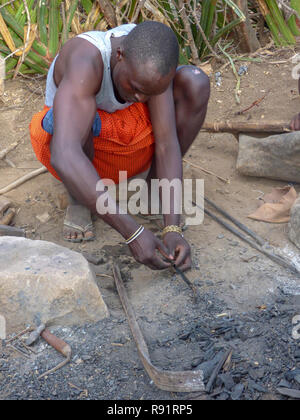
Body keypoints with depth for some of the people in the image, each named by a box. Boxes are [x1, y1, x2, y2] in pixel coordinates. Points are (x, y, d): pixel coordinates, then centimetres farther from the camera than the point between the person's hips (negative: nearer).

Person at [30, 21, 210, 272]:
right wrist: (133, 233, -51)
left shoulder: (153, 55, -22)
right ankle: (78, 199, -9)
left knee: (195, 82, -20)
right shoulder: (85, 61, -37)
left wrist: (173, 229, -34)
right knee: (81, 113, -40)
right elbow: (63, 159, -51)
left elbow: (166, 143, -24)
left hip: (126, 136, 4)